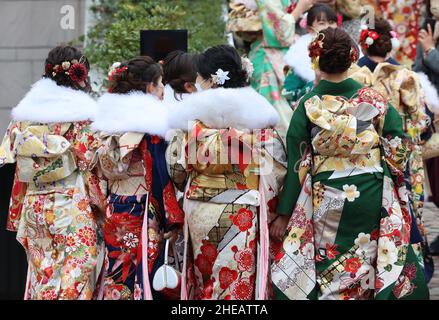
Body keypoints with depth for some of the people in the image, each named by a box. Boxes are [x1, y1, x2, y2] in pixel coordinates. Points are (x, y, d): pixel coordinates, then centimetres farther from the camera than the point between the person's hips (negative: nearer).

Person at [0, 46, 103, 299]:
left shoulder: (25, 112, 7)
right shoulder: (81, 114, -8)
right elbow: (90, 165, -9)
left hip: (34, 205, 5)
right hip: (72, 209, -5)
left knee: (41, 277, 11)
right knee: (74, 279, -3)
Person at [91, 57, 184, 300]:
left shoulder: (110, 118, 7)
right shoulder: (150, 124, -12)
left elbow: (104, 168, 12)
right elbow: (160, 175, -14)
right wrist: (172, 220, -10)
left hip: (114, 211, 6)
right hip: (143, 215, -6)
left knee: (117, 276, 10)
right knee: (143, 276, -2)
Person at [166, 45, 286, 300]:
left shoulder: (192, 116, -5)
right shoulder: (258, 115, -4)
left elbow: (177, 168, 3)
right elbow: (276, 170, -5)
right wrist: (268, 210, 6)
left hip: (200, 212, 1)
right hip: (244, 214, -1)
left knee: (205, 278, 13)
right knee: (242, 280, 4)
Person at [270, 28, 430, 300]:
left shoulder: (307, 106, -9)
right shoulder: (374, 99, -6)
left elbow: (295, 164, -7)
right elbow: (398, 152, -3)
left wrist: (284, 214, -1)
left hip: (326, 203, -1)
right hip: (372, 200, 1)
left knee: (330, 279, 10)